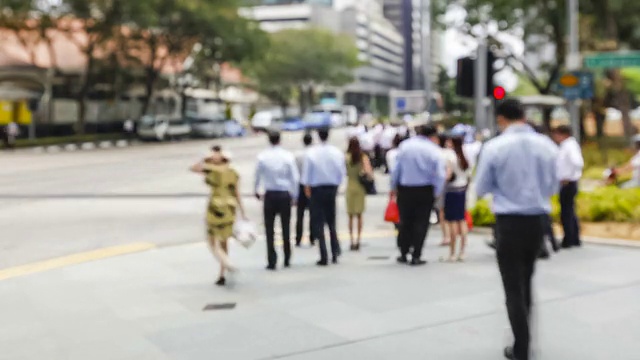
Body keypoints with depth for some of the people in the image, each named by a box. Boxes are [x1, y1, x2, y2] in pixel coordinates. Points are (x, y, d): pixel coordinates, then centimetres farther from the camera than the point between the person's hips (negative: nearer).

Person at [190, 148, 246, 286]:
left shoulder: (212, 170, -9)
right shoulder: (234, 173, 4)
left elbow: (193, 168, 4)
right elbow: (237, 195, 4)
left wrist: (206, 160, 7)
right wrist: (243, 213, 7)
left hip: (216, 208, -5)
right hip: (230, 208, 6)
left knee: (213, 243, 3)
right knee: (224, 242, 16)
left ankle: (229, 267, -19)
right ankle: (222, 275, 19)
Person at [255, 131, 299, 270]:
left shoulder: (262, 157, -5)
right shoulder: (288, 156, -6)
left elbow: (257, 176, 3)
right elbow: (295, 177, -4)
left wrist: (256, 191, 21)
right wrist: (294, 195, 8)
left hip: (270, 195, 0)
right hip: (285, 194, 1)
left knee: (269, 229, 4)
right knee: (286, 228, 12)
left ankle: (272, 261, 0)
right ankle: (287, 260, 21)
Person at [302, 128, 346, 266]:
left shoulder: (311, 153, -11)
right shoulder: (337, 152, -5)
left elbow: (306, 174, -6)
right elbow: (342, 173, 1)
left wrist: (307, 187, 8)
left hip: (317, 189, -2)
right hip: (332, 188, 3)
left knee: (318, 223, 3)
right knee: (331, 222, 18)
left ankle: (324, 257, -1)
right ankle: (335, 252, 14)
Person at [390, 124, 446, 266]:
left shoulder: (404, 145, -3)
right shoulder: (434, 150, -8)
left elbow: (396, 168, 0)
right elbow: (440, 175, -12)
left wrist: (393, 187, 10)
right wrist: (436, 193, 0)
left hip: (404, 189, 2)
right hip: (425, 190, -2)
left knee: (405, 222, 14)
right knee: (421, 223, 6)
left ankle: (403, 254, 18)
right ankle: (416, 256, 5)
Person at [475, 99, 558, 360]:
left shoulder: (495, 147, -10)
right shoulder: (547, 145, 2)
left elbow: (481, 189, -2)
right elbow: (553, 186, 12)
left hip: (509, 221, -4)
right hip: (538, 220, 4)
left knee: (513, 286, 5)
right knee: (526, 281, 20)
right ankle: (524, 339, 29)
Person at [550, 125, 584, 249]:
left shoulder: (570, 146, -16)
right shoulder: (566, 146, 12)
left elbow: (578, 163, -29)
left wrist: (567, 178, -23)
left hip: (567, 184, -10)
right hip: (567, 184, 10)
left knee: (566, 212, -3)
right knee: (570, 212, 16)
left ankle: (568, 240, 3)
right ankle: (575, 239, 25)